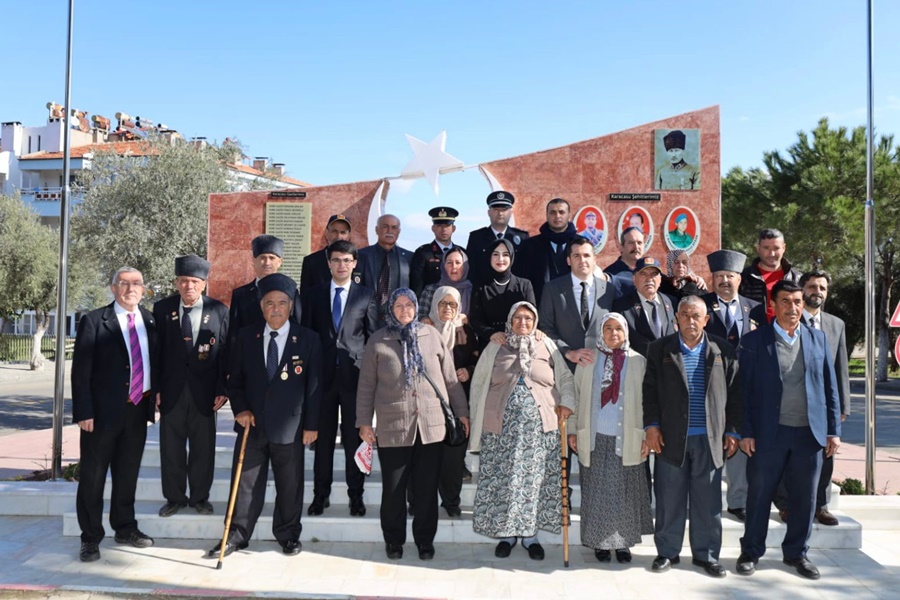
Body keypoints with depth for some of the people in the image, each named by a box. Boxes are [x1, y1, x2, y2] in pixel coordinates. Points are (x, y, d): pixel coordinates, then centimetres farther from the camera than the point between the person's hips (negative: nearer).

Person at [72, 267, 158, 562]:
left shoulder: (150, 321, 7)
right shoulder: (94, 321, -6)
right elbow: (80, 370, -9)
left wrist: (154, 399, 7)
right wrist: (83, 412, -14)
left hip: (138, 410, 4)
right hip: (103, 411, -4)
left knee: (128, 472, 15)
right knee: (93, 475, 6)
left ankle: (125, 528, 30)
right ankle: (91, 537, 19)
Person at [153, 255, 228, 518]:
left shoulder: (219, 311, -2)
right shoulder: (162, 308, 1)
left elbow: (226, 353, -1)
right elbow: (154, 351, 3)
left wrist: (222, 390, -6)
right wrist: (154, 388, -2)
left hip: (205, 392, -1)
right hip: (171, 390, 1)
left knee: (203, 449, 9)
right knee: (171, 449, 9)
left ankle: (200, 497, 25)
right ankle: (174, 497, 25)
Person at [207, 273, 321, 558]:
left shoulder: (308, 339, -3)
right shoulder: (246, 337, 4)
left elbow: (314, 385, -2)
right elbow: (234, 379, 9)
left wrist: (311, 424, -4)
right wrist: (240, 409, -5)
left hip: (289, 427, -2)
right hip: (251, 423, 2)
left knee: (290, 485, 9)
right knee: (245, 483, 9)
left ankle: (288, 535, 26)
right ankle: (236, 535, 22)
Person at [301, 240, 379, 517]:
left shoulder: (366, 295, 5)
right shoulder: (314, 294, 9)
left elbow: (373, 336, 4)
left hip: (355, 373, -1)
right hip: (323, 373, 1)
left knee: (355, 437, 4)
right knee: (323, 436, 7)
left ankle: (356, 494, 15)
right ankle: (321, 493, 18)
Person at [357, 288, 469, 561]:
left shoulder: (432, 335, 5)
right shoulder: (378, 341, 3)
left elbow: (450, 378, 8)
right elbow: (366, 385, 5)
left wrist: (461, 412, 9)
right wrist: (364, 421, 2)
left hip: (431, 425, 1)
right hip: (393, 427, -1)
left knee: (427, 487, 9)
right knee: (393, 488, 8)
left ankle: (425, 539, 25)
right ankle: (394, 539, 27)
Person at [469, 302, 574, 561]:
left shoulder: (547, 346, 10)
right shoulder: (495, 348, 8)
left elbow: (565, 377, 14)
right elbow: (479, 384, 10)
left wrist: (567, 403, -2)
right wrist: (477, 420, 6)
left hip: (540, 427, 0)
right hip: (502, 426, 0)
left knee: (535, 479, 2)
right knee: (503, 479, 1)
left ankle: (530, 533, 15)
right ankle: (506, 532, 15)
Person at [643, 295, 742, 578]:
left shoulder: (723, 351, 5)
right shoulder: (659, 349, 3)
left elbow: (734, 393, 7)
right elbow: (650, 390, 2)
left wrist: (732, 432, 4)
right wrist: (651, 425, -5)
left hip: (710, 439, 1)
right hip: (671, 437, -1)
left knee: (708, 501, 8)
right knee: (669, 499, 7)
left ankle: (706, 554, 22)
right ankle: (667, 552, 20)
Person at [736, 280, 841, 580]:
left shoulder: (818, 339, 8)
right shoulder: (754, 340, -2)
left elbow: (829, 387, 9)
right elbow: (744, 389, -2)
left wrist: (833, 430, 5)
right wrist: (746, 432, -6)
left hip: (809, 433, 3)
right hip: (769, 433, -2)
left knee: (804, 498, 11)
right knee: (759, 496, 7)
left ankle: (796, 553, 28)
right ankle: (750, 552, 21)